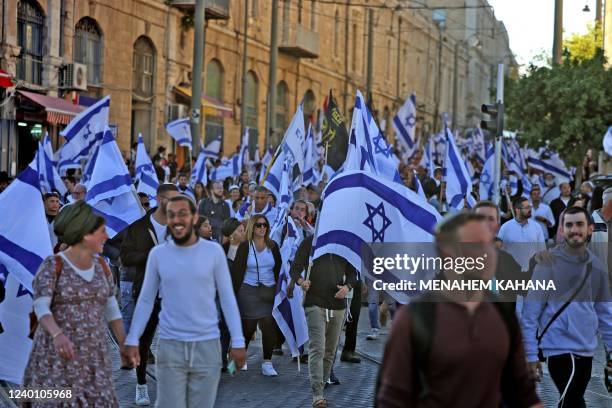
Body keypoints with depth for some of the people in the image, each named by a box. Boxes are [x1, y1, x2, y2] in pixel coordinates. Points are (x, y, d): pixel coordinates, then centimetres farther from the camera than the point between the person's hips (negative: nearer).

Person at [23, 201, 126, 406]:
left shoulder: (100, 265, 7)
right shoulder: (52, 266, -10)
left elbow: (111, 308, 12)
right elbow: (41, 308, -21)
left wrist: (124, 344, 5)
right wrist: (58, 335, -40)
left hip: (91, 356, 5)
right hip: (57, 355, -5)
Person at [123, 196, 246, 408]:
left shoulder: (214, 251, -2)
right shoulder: (157, 254, 1)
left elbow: (227, 299, 1)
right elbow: (146, 301, 7)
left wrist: (238, 341, -3)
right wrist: (132, 340, 1)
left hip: (207, 345, 0)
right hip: (170, 346, 0)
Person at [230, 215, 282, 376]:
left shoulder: (272, 246, 8)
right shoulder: (245, 246, -1)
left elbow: (279, 269, 12)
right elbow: (237, 270, -4)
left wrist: (278, 289, 5)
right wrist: (235, 293, -10)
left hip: (269, 291, 2)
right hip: (249, 291, -2)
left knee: (269, 325, -7)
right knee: (248, 326, 3)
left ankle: (267, 363, -1)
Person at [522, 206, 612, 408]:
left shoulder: (596, 266, 8)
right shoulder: (549, 263, -9)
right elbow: (530, 312, -9)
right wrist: (530, 354, -12)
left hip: (586, 350, 6)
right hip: (560, 348, -6)